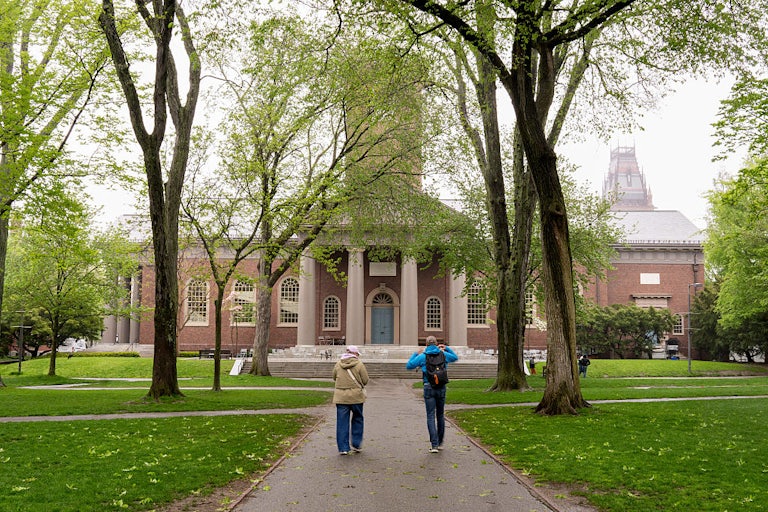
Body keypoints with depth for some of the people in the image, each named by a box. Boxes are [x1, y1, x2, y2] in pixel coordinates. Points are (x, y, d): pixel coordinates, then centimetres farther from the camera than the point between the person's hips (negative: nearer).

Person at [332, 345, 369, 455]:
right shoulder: (359, 364, -7)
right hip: (356, 396, -2)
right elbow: (365, 380, -5)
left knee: (342, 422, 6)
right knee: (357, 419, 17)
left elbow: (334, 378, 13)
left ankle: (343, 448, 7)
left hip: (341, 397, 2)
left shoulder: (338, 364, 3)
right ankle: (356, 444, 19)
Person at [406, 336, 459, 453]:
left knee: (431, 416, -1)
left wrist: (415, 354, 17)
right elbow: (455, 357, 25)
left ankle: (434, 445, -10)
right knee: (440, 415, 16)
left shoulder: (422, 356, -2)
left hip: (429, 387, -2)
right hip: (441, 387, 2)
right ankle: (440, 443, 25)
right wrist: (446, 349, 29)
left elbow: (409, 365, 5)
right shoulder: (443, 354, 6)